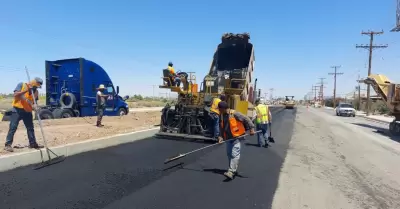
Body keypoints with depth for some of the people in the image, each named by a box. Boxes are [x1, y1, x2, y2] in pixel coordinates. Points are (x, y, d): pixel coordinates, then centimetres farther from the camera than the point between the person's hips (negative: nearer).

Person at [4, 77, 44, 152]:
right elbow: (15, 94, -16)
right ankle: (8, 145, -2)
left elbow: (34, 102, 6)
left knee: (30, 128, 9)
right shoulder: (21, 85, -6)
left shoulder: (36, 91, 5)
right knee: (13, 127, -7)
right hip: (17, 110, -5)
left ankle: (33, 143, 18)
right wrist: (25, 90, -26)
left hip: (27, 111, 5)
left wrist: (34, 106, -16)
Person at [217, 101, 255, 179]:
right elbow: (221, 126, 10)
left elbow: (246, 119, -12)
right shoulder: (221, 115, 3)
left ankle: (231, 172, -13)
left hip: (236, 137, -7)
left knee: (234, 154, -11)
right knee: (229, 154, 14)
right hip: (228, 138, 7)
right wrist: (221, 136, -1)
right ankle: (233, 169, 30)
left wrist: (251, 128, -15)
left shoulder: (234, 114, -17)